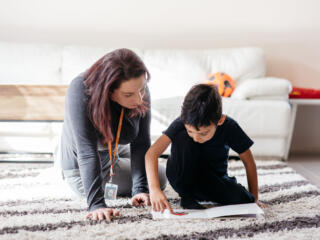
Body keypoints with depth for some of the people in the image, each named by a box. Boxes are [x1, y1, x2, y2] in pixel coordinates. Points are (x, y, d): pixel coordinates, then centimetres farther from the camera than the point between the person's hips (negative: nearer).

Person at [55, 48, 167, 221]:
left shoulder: (141, 94, -27)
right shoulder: (80, 91, -41)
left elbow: (141, 144, -24)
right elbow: (87, 152, -44)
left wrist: (140, 189, -34)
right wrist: (96, 204, -49)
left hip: (117, 151, 5)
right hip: (78, 160, -5)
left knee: (159, 180, 18)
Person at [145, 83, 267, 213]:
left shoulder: (229, 127, -23)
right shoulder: (182, 123, -24)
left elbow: (249, 162, -11)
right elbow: (152, 153, -31)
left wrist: (254, 198, -10)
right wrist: (154, 189, -44)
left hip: (214, 180, 1)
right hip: (183, 178, -1)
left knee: (244, 199, -29)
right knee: (182, 137, -30)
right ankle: (186, 196, -15)